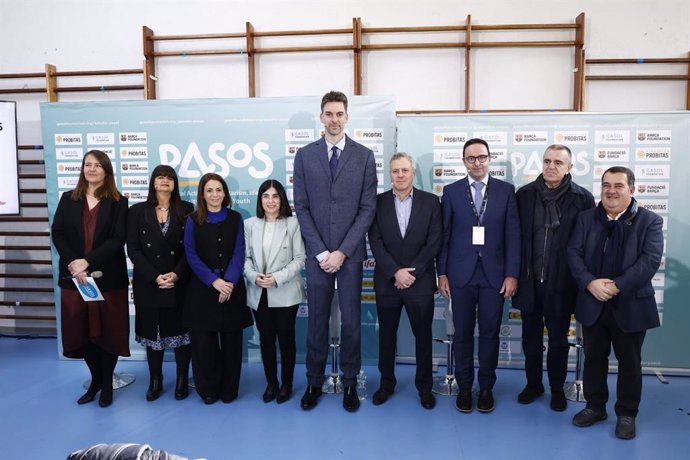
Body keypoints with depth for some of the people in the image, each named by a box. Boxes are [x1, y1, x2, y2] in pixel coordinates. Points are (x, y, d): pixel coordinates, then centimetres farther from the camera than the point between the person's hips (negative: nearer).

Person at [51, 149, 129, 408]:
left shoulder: (118, 202, -1)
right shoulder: (68, 199, 9)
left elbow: (118, 240, -9)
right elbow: (57, 234, 1)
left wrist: (88, 262, -19)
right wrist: (74, 266, -14)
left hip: (108, 278, -3)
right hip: (74, 277, 3)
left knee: (108, 331, 5)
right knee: (82, 331, 9)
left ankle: (107, 384, 23)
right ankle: (96, 379, 29)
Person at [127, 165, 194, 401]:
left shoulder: (186, 209, 2)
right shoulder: (138, 211, 3)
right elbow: (133, 249, -2)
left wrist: (177, 274, -15)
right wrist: (155, 276, -13)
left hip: (180, 283, 0)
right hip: (148, 284, 1)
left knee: (181, 330, 5)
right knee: (152, 331, 8)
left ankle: (182, 380, 19)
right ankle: (155, 380, 23)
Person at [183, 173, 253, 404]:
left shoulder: (235, 218, 6)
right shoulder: (193, 220, 3)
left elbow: (239, 253, -1)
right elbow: (191, 255, -3)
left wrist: (229, 281, -16)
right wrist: (214, 281, -15)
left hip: (232, 287, 1)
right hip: (202, 288, 0)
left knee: (231, 342, 4)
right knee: (203, 342, 3)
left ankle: (229, 390, 19)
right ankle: (208, 389, 19)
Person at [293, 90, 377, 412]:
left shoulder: (364, 156, 1)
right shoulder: (305, 155, 4)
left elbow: (368, 208, -2)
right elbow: (301, 207, 1)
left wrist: (342, 251, -9)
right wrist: (321, 252, -7)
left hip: (350, 253, 0)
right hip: (317, 253, 1)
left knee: (351, 320, 7)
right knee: (317, 320, 9)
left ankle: (349, 383, 23)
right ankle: (314, 382, 24)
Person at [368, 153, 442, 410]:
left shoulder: (430, 202, 0)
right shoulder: (378, 202, 1)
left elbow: (434, 243, -5)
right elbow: (375, 242, -5)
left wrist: (412, 273, -11)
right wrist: (396, 272, -15)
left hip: (420, 282, 0)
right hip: (387, 282, 1)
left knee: (423, 336, 10)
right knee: (386, 335, 12)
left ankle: (424, 386, 27)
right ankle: (386, 383, 30)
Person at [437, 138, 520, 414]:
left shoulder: (506, 191, 3)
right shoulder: (451, 191, 3)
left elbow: (513, 235, 0)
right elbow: (444, 235, 2)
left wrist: (512, 274, -5)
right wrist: (442, 273, -1)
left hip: (494, 273, 0)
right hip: (461, 273, 0)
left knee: (490, 332, 8)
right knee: (463, 333, 8)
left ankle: (486, 387, 24)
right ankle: (464, 386, 23)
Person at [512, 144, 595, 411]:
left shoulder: (582, 198, -7)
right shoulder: (524, 194, -2)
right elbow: (514, 235, 2)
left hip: (561, 283, -1)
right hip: (529, 280, 2)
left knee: (558, 339, 14)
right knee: (531, 337, 15)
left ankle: (557, 388, 32)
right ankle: (533, 384, 33)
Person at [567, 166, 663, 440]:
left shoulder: (650, 221, -4)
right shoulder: (586, 218, 5)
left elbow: (650, 260, -15)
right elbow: (573, 253, -3)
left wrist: (616, 286, -23)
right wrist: (590, 282, -19)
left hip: (630, 304, -2)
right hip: (593, 303, 3)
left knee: (629, 362, 11)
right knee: (593, 358, 14)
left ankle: (626, 413, 28)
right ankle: (595, 406, 31)